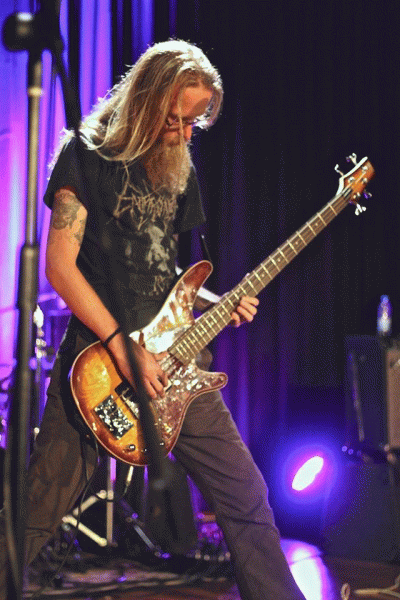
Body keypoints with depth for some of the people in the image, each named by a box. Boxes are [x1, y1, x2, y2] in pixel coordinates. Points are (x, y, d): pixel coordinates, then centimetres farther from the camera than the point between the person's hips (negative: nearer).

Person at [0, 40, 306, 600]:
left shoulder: (176, 167, 15)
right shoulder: (88, 155, -5)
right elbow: (60, 265, -12)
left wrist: (214, 303, 3)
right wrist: (123, 348, -18)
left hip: (172, 357, 6)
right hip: (98, 354, -6)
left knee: (245, 493, 7)